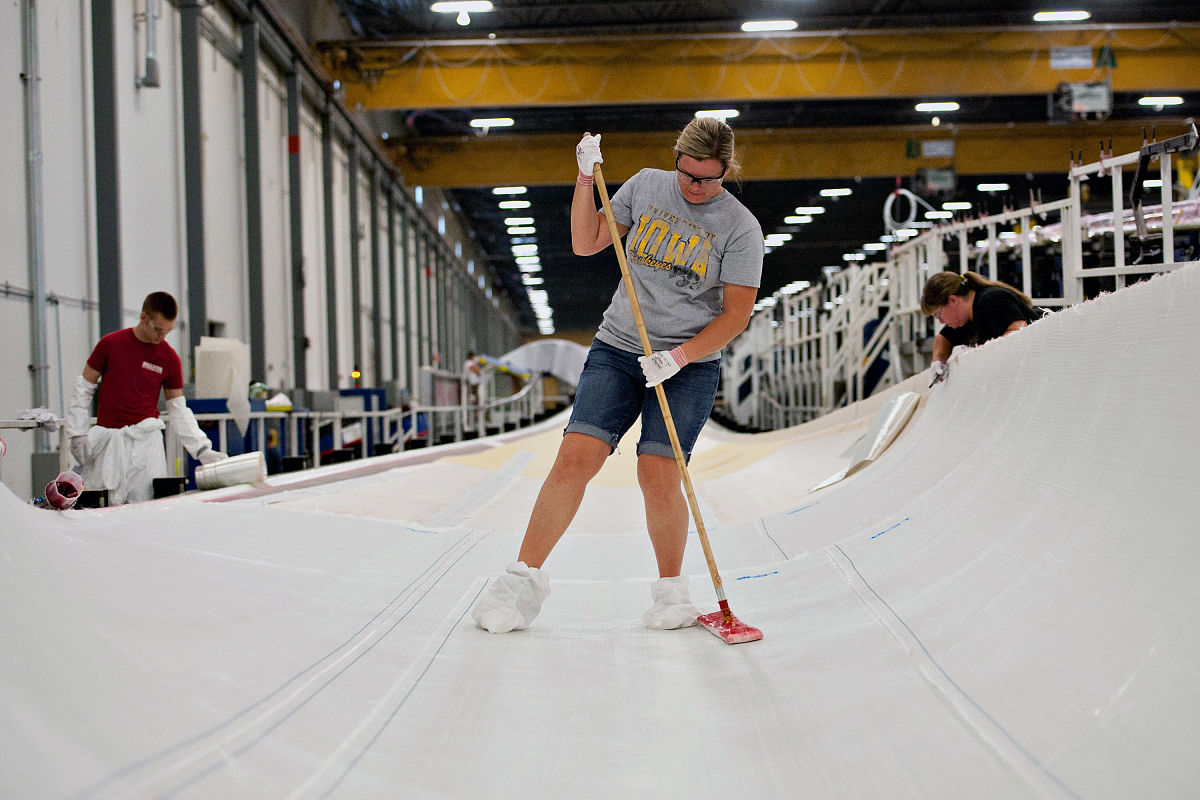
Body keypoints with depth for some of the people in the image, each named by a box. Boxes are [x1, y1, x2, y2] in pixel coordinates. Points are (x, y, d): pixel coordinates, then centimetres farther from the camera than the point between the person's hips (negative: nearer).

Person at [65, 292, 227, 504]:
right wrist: (77, 434, 1)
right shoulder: (110, 344, 0)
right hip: (107, 441, 0)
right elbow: (84, 389, 8)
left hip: (146, 440, 1)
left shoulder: (169, 358, 3)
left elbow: (178, 409, 8)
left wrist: (203, 450, 0)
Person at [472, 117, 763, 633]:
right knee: (575, 458, -10)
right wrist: (586, 178, -3)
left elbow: (736, 315, -7)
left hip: (691, 365, -2)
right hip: (617, 350, 2)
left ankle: (671, 587, 9)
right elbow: (586, 243, 9)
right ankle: (524, 576, 0)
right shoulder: (646, 186, 4)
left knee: (657, 475, -14)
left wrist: (679, 357, -18)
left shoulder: (741, 228, -5)